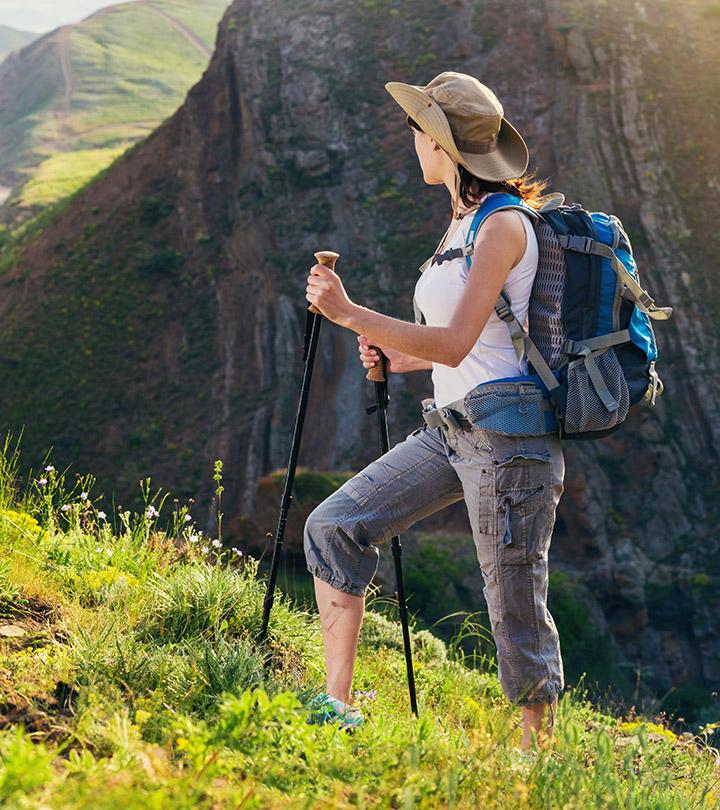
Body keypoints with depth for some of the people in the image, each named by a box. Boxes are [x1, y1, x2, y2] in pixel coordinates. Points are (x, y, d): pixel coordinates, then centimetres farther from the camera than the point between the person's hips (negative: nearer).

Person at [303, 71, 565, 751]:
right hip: (450, 431, 9)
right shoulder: (462, 225, 15)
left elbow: (457, 342, -23)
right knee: (334, 527, 3)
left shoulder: (504, 225, -13)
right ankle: (336, 706, 8)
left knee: (516, 609, -1)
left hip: (506, 435, -9)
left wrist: (349, 314, -25)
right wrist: (402, 357, 17)